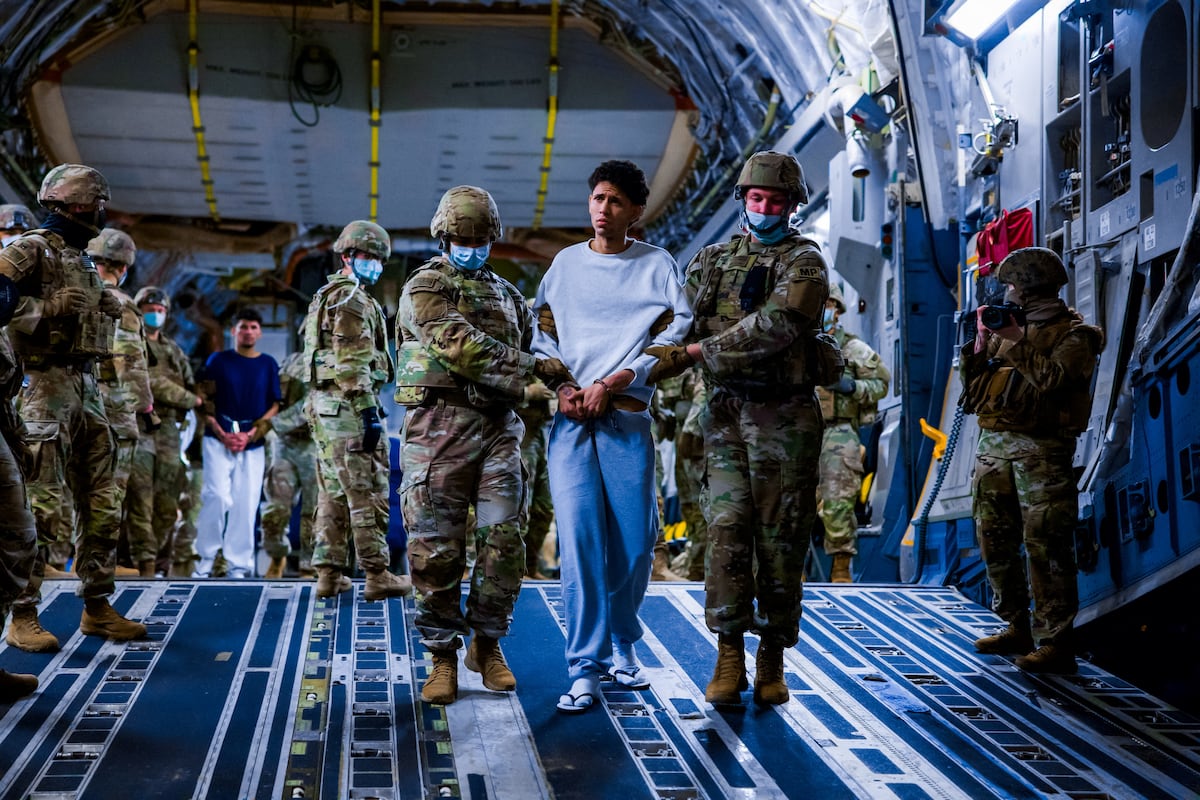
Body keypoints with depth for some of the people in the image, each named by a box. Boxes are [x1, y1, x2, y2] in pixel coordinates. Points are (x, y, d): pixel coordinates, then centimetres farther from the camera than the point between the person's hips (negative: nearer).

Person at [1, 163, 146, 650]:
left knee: (102, 507, 10)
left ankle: (97, 609, 19)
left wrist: (107, 308, 13)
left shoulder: (81, 259, 20)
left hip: (87, 389, 9)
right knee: (42, 508, -9)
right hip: (46, 386, -9)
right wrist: (52, 309, -22)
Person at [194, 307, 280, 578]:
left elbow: (274, 406, 7)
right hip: (219, 439, -2)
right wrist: (221, 433, -10)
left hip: (253, 443, 2)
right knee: (218, 497, -14)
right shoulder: (218, 360, 7)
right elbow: (205, 398, 3)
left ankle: (238, 565, 8)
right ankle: (205, 559, -2)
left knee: (246, 504, 0)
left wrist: (251, 434, -6)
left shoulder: (268, 364, 11)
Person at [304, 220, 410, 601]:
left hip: (323, 405, 10)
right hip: (348, 405, -10)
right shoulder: (351, 298, -9)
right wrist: (368, 410, -20)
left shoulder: (325, 298, 23)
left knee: (333, 492, 11)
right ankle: (377, 576, -6)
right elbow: (352, 362, -18)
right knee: (368, 493, -7)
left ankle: (329, 573, 13)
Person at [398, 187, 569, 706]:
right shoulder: (424, 287, 1)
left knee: (503, 539, -2)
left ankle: (487, 643, 15)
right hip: (440, 425, -4)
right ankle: (443, 656, 9)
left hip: (498, 428, 5)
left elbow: (533, 344, 23)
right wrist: (531, 367, -17)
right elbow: (460, 347, -14)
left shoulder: (507, 293, 21)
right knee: (436, 546, -2)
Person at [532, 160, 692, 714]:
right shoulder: (565, 264, 15)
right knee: (579, 537, -9)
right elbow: (543, 334, 14)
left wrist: (609, 385, -10)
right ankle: (585, 670, -6)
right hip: (570, 417, 1)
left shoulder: (657, 265, 6)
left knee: (635, 542, -1)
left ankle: (620, 644, 23)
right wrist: (562, 388, -4)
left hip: (627, 417, -1)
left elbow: (673, 338, -3)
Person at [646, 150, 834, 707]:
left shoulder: (804, 263, -2)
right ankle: (729, 658, -1)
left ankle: (772, 662, 12)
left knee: (780, 539, 2)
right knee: (728, 528, -7)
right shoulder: (712, 260, 14)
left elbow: (773, 328, -18)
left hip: (785, 417, -3)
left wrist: (696, 351, -20)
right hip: (726, 413, 3)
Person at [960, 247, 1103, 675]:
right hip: (994, 444, 7)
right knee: (995, 540, 9)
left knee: (1045, 546, -10)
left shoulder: (1074, 334, -3)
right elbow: (974, 379, 14)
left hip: (1041, 450, -7)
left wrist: (1012, 340, -15)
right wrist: (980, 339, 0)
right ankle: (1017, 628, 20)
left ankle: (1055, 642, -8)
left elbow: (1050, 376, -20)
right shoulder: (1009, 325, 17)